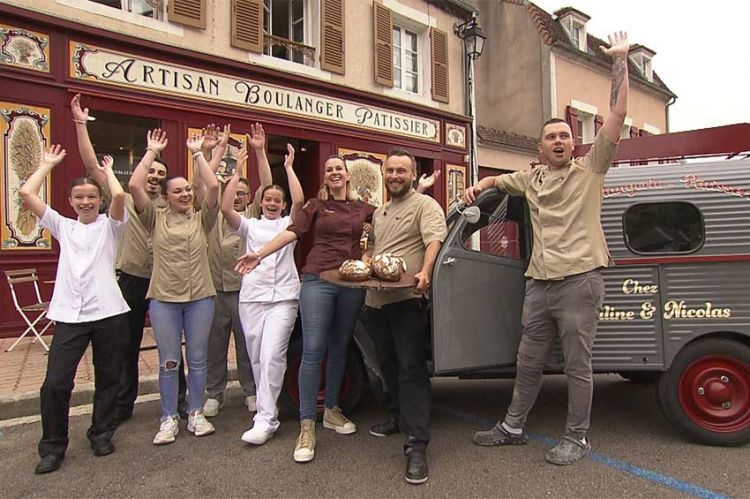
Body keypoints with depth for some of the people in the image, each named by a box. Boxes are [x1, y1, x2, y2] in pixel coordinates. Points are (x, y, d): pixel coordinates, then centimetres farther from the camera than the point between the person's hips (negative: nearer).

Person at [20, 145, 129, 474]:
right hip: (69, 315, 2)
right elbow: (26, 193, 5)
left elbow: (119, 195, -14)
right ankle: (52, 446, 15)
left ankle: (101, 433, 29)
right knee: (55, 383, -4)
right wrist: (48, 164, 15)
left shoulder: (110, 225, 6)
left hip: (109, 313, -1)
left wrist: (107, 170, 4)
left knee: (107, 379, 10)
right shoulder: (62, 226, 14)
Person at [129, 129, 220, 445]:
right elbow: (134, 186, -6)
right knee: (168, 362, 6)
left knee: (197, 360, 9)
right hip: (164, 298, -1)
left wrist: (197, 152, 0)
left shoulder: (201, 220, 6)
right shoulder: (155, 219, 5)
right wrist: (152, 152, -1)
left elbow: (213, 186, -7)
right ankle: (169, 419, 19)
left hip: (200, 297, 1)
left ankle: (196, 414, 23)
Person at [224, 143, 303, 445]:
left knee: (271, 357, -14)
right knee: (257, 358, 8)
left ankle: (265, 420, -11)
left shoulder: (288, 224, 11)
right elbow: (226, 208, -4)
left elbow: (299, 200, -9)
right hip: (251, 297, 3)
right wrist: (238, 171, -3)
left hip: (283, 297, -3)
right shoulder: (250, 226, 14)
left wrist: (289, 167, -2)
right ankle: (267, 407, 25)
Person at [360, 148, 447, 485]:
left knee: (411, 367, -9)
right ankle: (399, 416, 37)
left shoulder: (425, 205, -2)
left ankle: (416, 444, -7)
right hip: (376, 299, 8)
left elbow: (435, 240, -18)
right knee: (387, 364, 18)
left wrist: (425, 272, -35)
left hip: (406, 298, -8)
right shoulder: (379, 213, 22)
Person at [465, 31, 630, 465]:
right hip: (539, 282, 5)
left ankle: (578, 438, 19)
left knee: (578, 366, 3)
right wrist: (480, 185, 16)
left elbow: (619, 113, -3)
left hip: (579, 280, -5)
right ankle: (513, 427, 28)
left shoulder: (590, 170, 3)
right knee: (528, 362, 14)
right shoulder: (531, 179, 17)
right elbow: (500, 180, 36)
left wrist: (620, 59, -2)